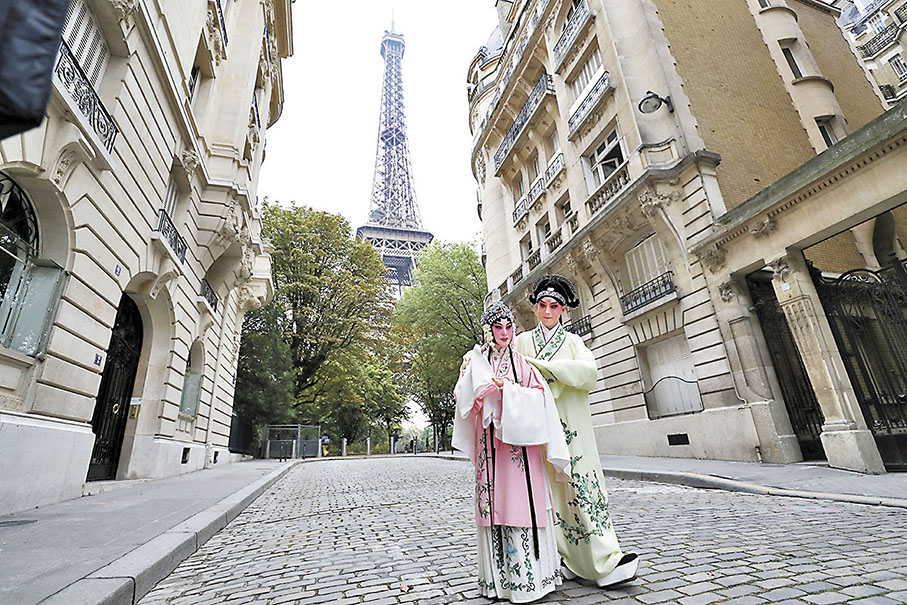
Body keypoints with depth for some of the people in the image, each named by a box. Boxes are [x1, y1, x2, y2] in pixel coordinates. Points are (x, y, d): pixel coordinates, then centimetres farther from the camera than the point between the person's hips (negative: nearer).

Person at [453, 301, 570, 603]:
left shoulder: (521, 360, 8)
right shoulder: (476, 360, 10)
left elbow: (541, 395, -2)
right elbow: (463, 397, 2)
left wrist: (507, 389, -12)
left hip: (519, 441, -1)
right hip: (488, 441, 1)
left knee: (522, 499, -2)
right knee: (493, 503, 4)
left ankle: (529, 576, 12)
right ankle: (498, 577, 18)